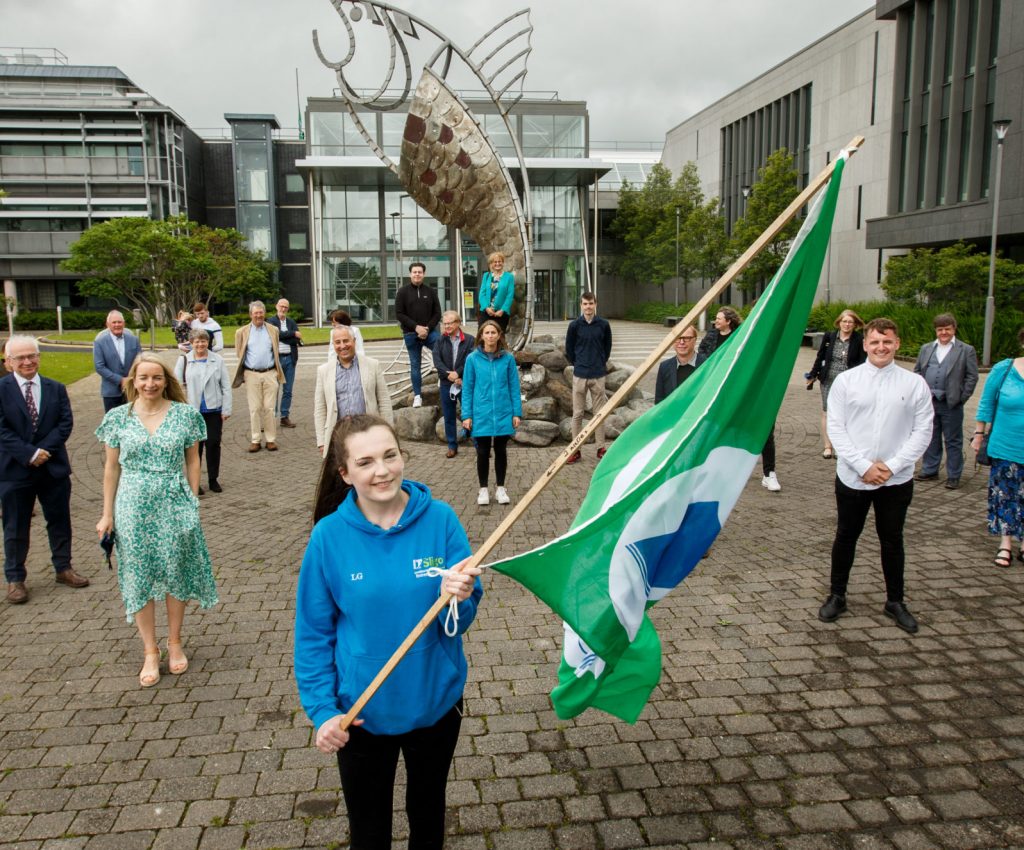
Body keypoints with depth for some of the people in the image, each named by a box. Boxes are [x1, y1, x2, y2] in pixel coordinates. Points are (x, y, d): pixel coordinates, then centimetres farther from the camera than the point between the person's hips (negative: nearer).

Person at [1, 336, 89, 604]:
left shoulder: (55, 388, 4)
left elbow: (66, 422, -3)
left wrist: (44, 450, -15)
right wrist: (29, 454, -19)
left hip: (54, 467, 3)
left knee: (60, 520, 13)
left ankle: (63, 568, 29)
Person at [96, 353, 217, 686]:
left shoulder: (185, 414, -2)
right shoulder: (118, 417, 0)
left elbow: (192, 461, 4)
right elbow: (111, 467, 5)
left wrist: (193, 503, 1)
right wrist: (108, 514, 5)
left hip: (175, 505, 0)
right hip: (134, 508, 1)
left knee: (176, 574, 8)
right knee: (140, 578, 8)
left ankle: (174, 643, 27)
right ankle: (150, 651, 22)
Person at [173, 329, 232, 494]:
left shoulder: (218, 360, 2)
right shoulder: (184, 360, 1)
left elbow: (226, 386, 3)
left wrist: (226, 409, -2)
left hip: (214, 410, 1)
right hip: (192, 411, 0)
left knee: (214, 444, 5)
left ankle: (213, 479, 19)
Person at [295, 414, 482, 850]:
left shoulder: (440, 520, -16)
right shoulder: (330, 536, -16)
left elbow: (460, 621, -11)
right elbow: (313, 633, -7)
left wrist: (457, 597, -32)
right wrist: (322, 709, -13)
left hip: (436, 701, 1)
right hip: (361, 713, 0)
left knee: (429, 815, 26)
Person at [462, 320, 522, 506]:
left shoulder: (508, 358, -2)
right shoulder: (472, 359, -3)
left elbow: (514, 386, 2)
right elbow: (467, 389, 0)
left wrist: (517, 413, -1)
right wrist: (466, 415, -4)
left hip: (503, 414, 1)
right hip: (481, 414, -1)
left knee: (501, 451, 12)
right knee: (483, 452, 8)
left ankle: (500, 488, 27)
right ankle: (483, 489, 23)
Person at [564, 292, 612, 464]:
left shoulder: (604, 325, -1)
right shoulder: (574, 325, -4)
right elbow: (569, 349, 7)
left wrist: (601, 363, 12)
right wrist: (578, 364, 10)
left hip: (598, 375, 1)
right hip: (579, 375, -1)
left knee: (599, 412, 8)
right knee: (578, 413, 5)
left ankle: (601, 448, 18)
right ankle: (576, 450, 11)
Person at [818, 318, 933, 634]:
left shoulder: (914, 384, -3)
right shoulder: (846, 381, -4)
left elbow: (922, 432, -3)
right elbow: (836, 428, -6)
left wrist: (891, 466, -12)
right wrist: (863, 466, -13)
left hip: (897, 480, 0)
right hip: (852, 477, 0)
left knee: (892, 540, 14)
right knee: (845, 537, 13)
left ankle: (895, 601, 31)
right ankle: (837, 596, 29)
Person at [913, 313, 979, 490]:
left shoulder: (966, 350, 0)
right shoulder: (926, 348, 11)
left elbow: (972, 377, -2)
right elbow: (917, 371, 14)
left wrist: (961, 398, -9)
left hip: (951, 404, -3)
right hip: (928, 402, 4)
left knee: (953, 441, 4)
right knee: (930, 438, 12)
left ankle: (953, 476, 12)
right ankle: (930, 471, 23)